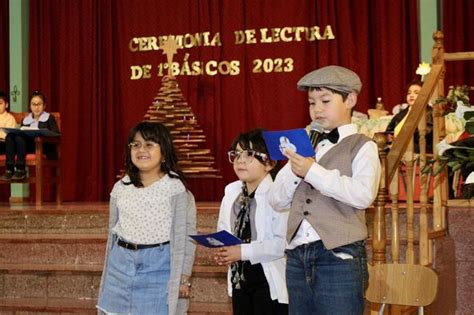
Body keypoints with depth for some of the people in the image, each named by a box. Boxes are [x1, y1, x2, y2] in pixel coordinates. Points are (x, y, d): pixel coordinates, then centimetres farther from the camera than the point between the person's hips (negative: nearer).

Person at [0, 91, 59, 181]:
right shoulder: (25, 120, 26)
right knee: (10, 136, -27)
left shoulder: (49, 118, 15)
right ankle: (9, 170, -36)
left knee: (19, 137, -32)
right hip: (26, 144, 4)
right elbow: (21, 134, 17)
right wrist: (20, 132, -6)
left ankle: (20, 170, -34)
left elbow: (56, 134, 4)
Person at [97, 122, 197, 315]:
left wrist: (184, 278, -11)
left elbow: (186, 236, -8)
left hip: (158, 267, -5)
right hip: (122, 265, 5)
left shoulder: (176, 188, -7)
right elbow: (112, 233, 15)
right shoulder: (120, 188, 8)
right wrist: (108, 274, 17)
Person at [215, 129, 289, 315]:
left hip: (268, 280, -7)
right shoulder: (231, 192, 7)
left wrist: (244, 251, -23)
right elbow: (223, 229, 17)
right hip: (239, 277, 7)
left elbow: (283, 242, -24)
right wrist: (222, 251, -4)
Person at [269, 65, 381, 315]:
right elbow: (277, 201, 13)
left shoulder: (362, 147, 1)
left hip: (339, 256, -5)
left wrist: (313, 171, -16)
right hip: (297, 257, 5)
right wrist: (294, 168, -4)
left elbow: (363, 195, -18)